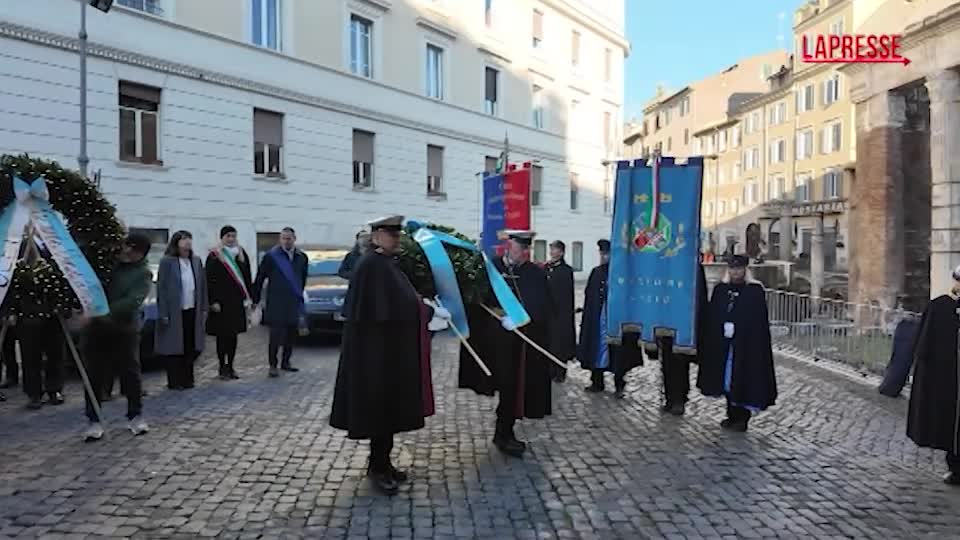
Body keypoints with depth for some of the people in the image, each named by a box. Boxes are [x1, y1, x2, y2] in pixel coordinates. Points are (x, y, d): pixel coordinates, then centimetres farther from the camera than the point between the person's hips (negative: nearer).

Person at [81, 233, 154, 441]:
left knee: (131, 373, 5)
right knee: (94, 375, 4)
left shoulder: (143, 273, -7)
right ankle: (94, 420, 13)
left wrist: (107, 313, -31)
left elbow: (132, 301, -21)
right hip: (96, 326, 3)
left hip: (124, 330, -3)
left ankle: (135, 416, 20)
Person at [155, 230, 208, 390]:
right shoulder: (167, 262, -7)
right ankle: (175, 381, 14)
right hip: (174, 312, -4)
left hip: (193, 311, 5)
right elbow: (162, 288, -8)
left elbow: (202, 286, 10)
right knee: (175, 348, 3)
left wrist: (203, 308, 7)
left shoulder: (196, 261, 7)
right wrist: (163, 314, -11)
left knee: (191, 347, 9)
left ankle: (187, 379, 22)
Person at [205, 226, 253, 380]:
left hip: (237, 301, 5)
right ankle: (222, 367, 10)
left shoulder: (241, 254, 9)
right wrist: (213, 301, -13)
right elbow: (210, 281, -8)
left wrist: (248, 298, 6)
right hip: (221, 301, -4)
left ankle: (230, 366, 18)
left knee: (233, 335, 9)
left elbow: (247, 277, 12)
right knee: (222, 335, 1)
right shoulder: (214, 256, -5)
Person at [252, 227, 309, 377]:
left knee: (291, 335, 9)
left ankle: (286, 362, 21)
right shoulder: (271, 256, -5)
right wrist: (256, 299, 1)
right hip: (276, 303, -4)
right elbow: (260, 278, -1)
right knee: (276, 335, -5)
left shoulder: (302, 257, 7)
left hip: (294, 303, 4)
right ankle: (273, 365, 2)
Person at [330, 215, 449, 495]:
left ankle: (381, 462, 24)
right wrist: (432, 311, -16)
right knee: (381, 406, -2)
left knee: (388, 406, 14)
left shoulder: (385, 263, 14)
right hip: (377, 348, -10)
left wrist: (424, 306, 7)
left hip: (388, 346, 10)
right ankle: (378, 467, 10)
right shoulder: (373, 264, -17)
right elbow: (396, 305, -22)